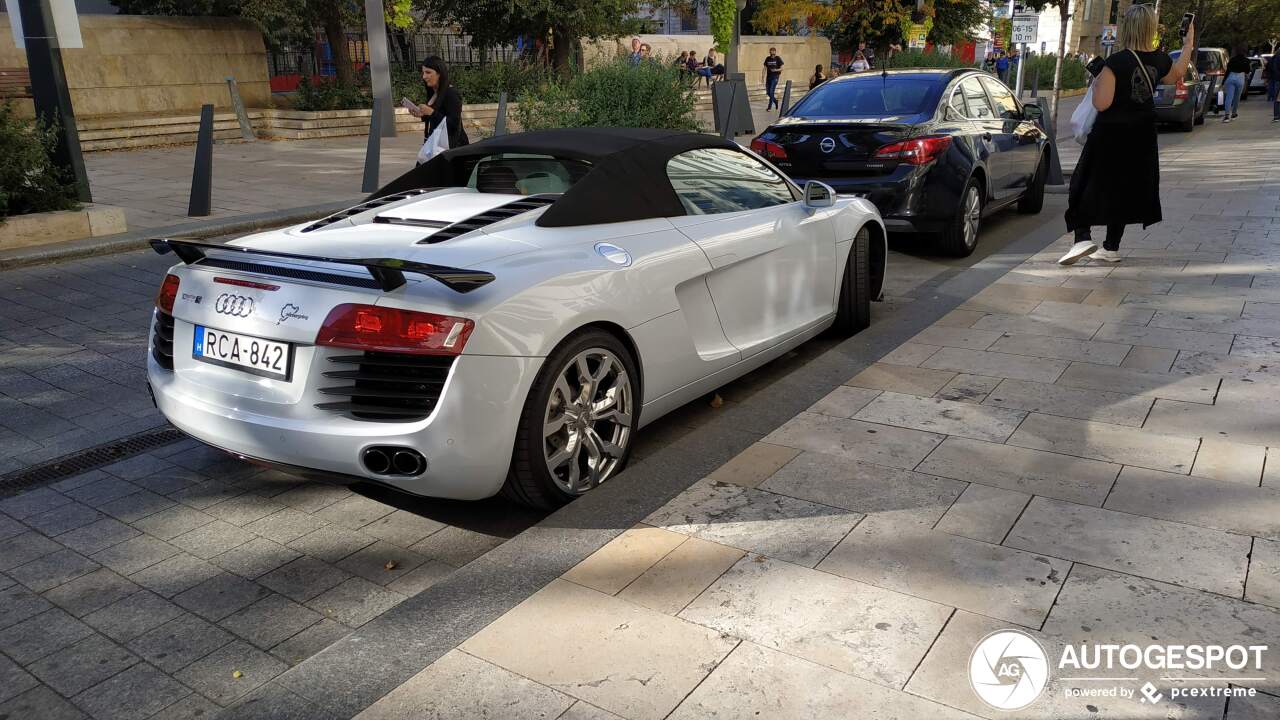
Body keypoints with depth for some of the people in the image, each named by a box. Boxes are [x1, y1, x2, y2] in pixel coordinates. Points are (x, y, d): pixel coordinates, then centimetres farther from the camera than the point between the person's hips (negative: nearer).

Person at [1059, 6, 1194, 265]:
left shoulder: (1116, 62, -19)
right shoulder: (1159, 60, 2)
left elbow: (1101, 103, -22)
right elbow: (1177, 74, 25)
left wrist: (1097, 83, -3)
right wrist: (1188, 46, 38)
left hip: (1111, 135, -6)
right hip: (1141, 137, 6)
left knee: (1086, 186, 1)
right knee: (1124, 189, 14)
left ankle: (1083, 238, -17)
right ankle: (1111, 248, 20)